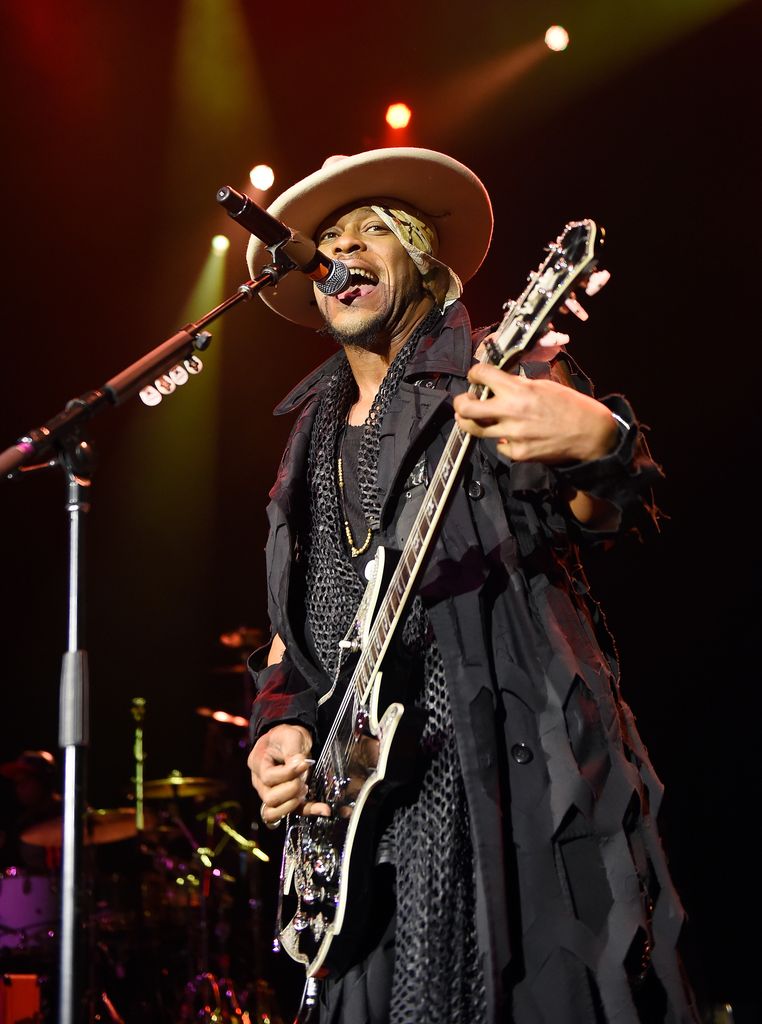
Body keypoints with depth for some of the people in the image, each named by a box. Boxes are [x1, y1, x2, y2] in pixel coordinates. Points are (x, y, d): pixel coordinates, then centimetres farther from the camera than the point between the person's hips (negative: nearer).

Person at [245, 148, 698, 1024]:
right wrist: (276, 729, 5)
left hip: (525, 788, -5)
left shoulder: (502, 371, 3)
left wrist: (599, 442, -35)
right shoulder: (311, 442, 20)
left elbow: (605, 515, -12)